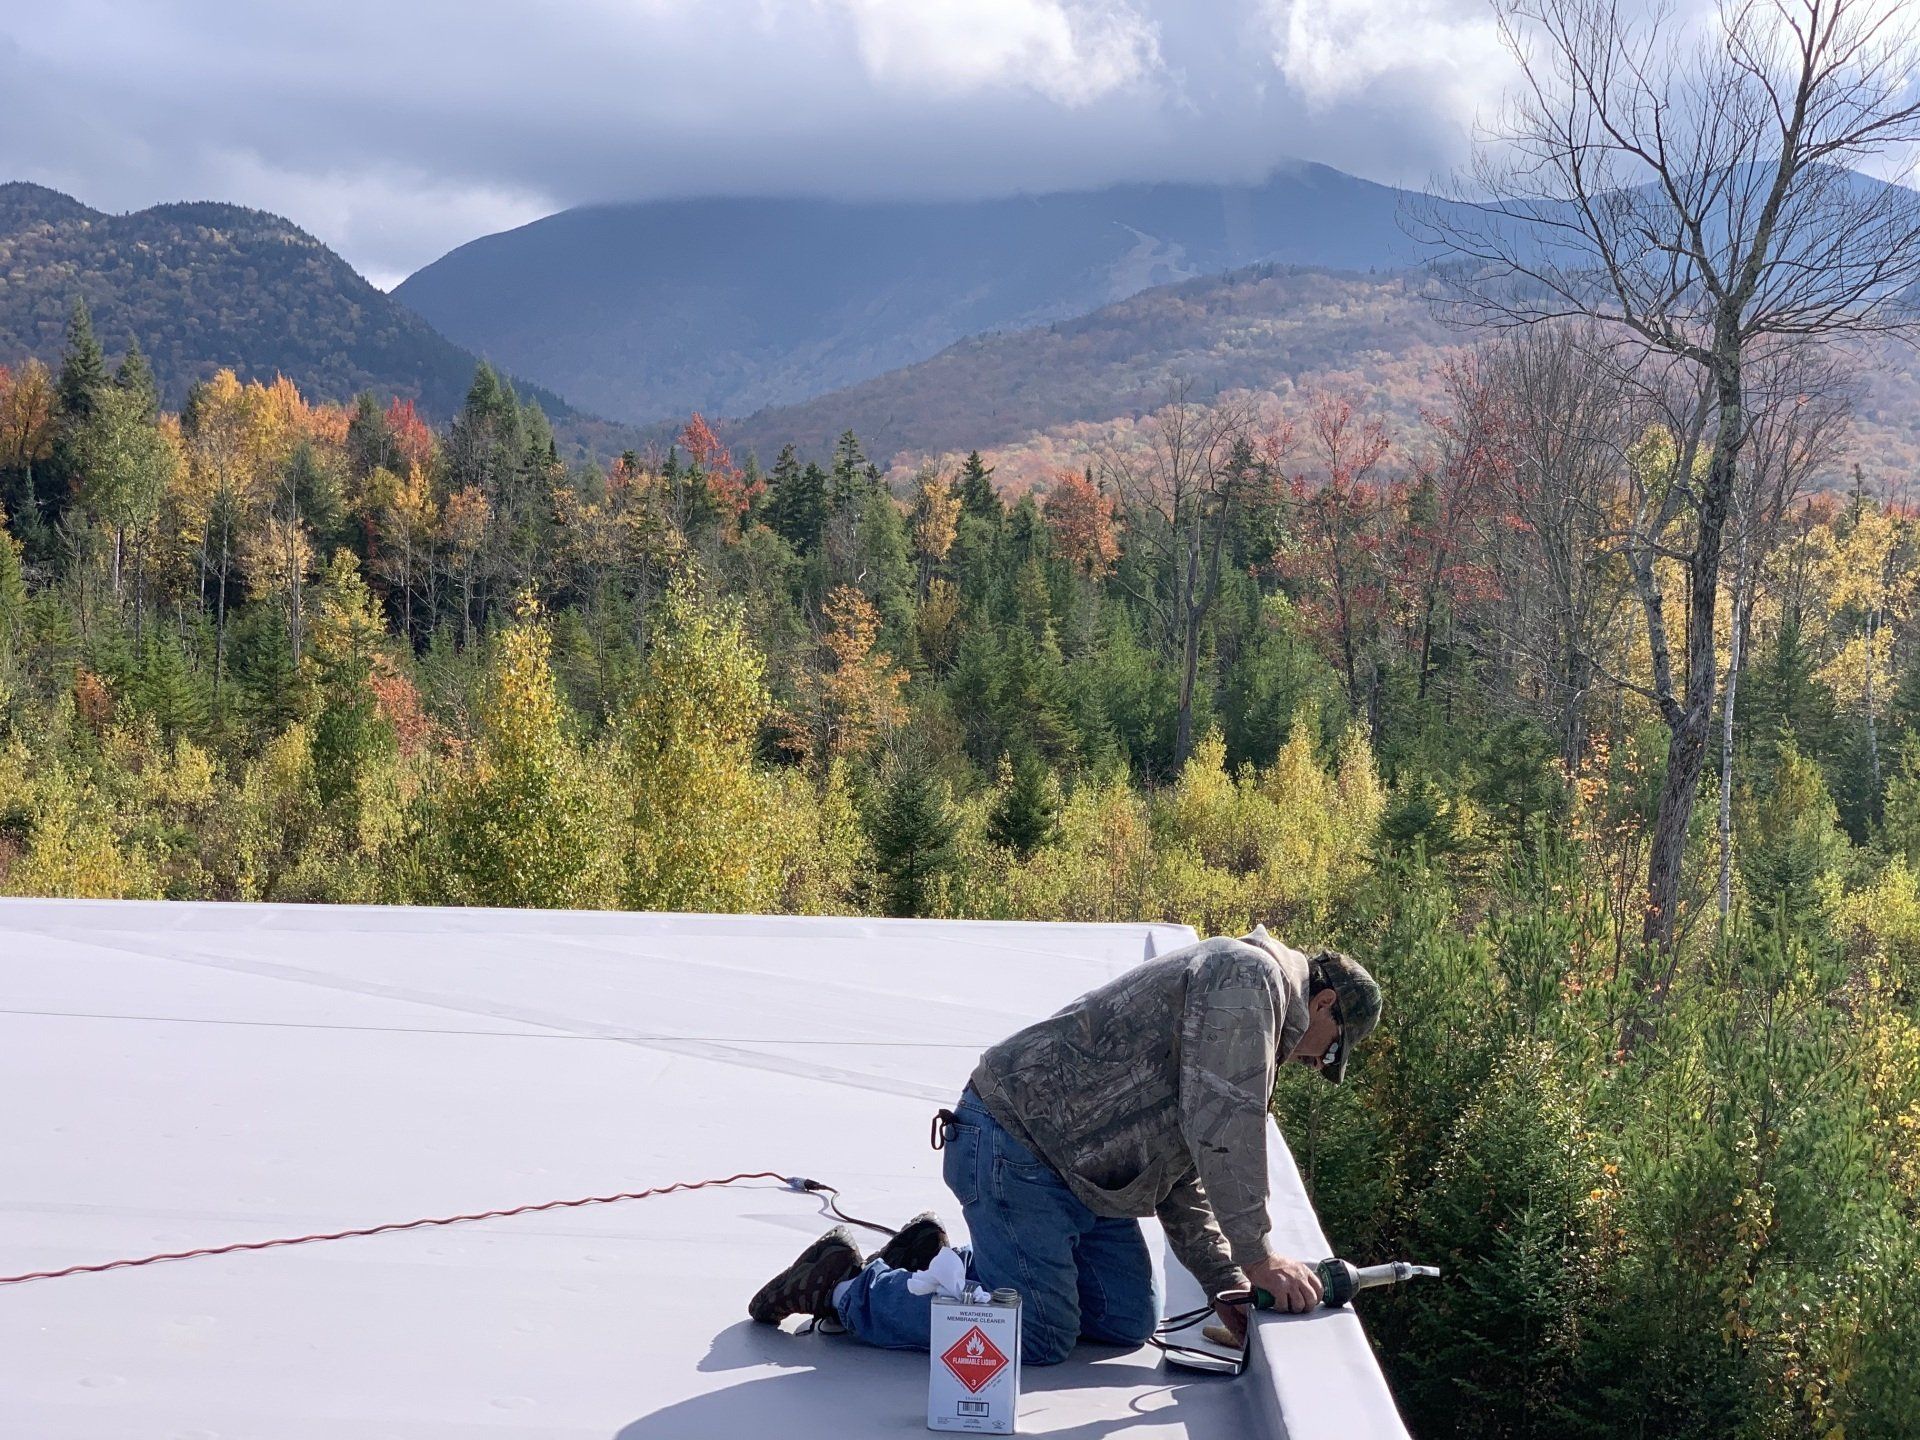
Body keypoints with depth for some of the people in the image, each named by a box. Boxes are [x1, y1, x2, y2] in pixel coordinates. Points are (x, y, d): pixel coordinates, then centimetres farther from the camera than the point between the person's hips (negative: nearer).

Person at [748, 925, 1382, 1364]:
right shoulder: (1251, 974, -10)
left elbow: (1183, 1182, 22)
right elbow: (1223, 1123, -21)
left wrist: (1225, 1284, 13)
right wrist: (1256, 1256, -17)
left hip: (1081, 1168, 11)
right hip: (1015, 1144, -11)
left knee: (1129, 1320, 11)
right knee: (1041, 1338, -12)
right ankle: (845, 1287, 1)